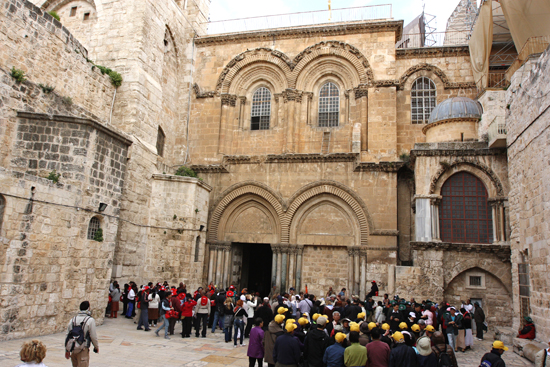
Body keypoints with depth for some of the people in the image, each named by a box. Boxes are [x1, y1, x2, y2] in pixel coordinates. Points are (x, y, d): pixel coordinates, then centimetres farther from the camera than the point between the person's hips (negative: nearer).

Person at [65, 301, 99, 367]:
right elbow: (93, 336, -9)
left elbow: (68, 336, 10)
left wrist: (67, 350, 18)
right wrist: (96, 347, 6)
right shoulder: (90, 320, -11)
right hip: (83, 350, -6)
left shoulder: (72, 320, 6)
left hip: (73, 350, 6)